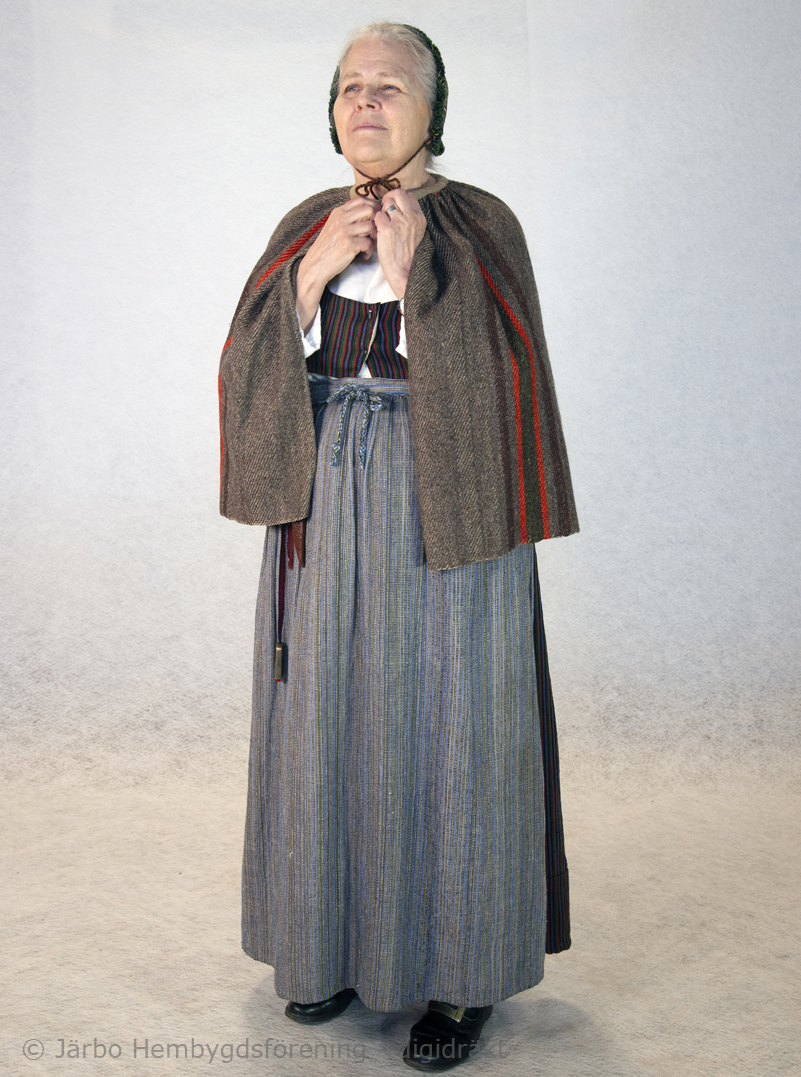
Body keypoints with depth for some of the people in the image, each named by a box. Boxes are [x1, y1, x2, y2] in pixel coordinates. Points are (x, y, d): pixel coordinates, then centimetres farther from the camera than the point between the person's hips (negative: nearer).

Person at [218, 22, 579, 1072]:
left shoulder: (482, 227, -2)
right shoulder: (304, 227, 10)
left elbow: (497, 383, -13)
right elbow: (253, 370, 2)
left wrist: (411, 273, -17)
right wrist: (314, 273, -11)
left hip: (442, 514, -4)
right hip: (326, 513, 5)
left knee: (446, 733, 1)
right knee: (333, 725, 11)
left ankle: (463, 975, 19)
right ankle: (343, 940, 31)